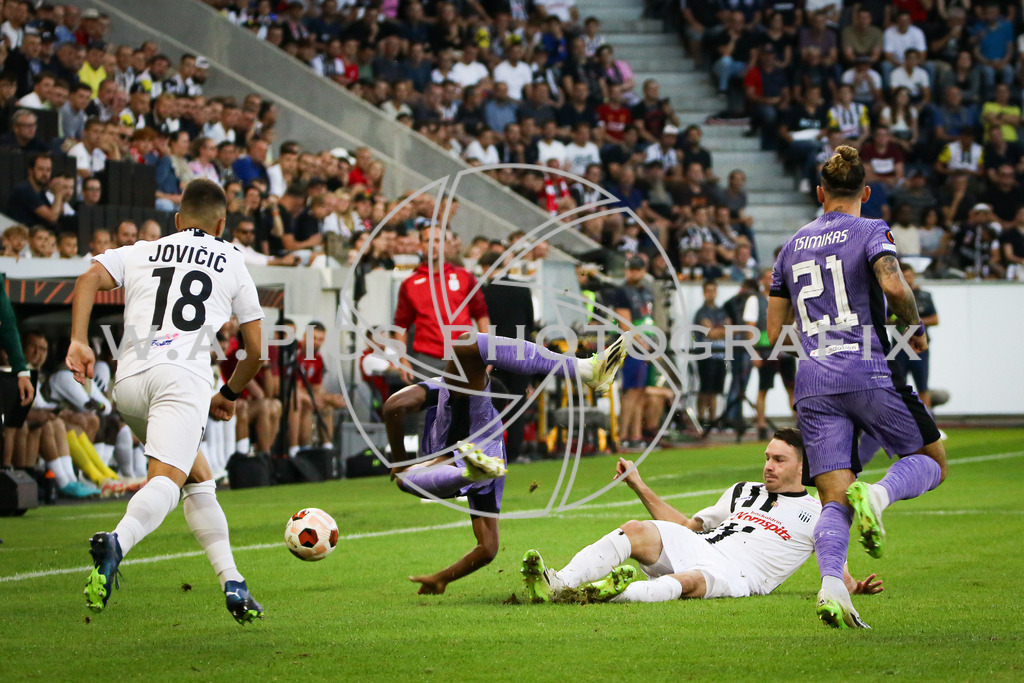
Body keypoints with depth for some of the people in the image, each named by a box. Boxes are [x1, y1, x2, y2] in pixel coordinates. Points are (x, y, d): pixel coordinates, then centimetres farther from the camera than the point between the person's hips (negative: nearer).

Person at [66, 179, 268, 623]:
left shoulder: (139, 253, 25)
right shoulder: (232, 263, 23)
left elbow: (90, 278, 4)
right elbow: (256, 349, 24)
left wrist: (78, 342, -4)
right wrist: (229, 395, 39)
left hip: (127, 381, 4)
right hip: (182, 376, -4)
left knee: (198, 478, 20)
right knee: (166, 479, -21)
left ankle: (232, 582, 14)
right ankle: (117, 543, -51)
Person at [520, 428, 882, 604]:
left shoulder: (816, 514, 17)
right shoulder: (743, 492, 31)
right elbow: (687, 525, 31)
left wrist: (854, 586, -9)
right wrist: (640, 487, 26)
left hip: (736, 574, -5)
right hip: (696, 547, 5)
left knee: (690, 580, -40)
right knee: (635, 531, -23)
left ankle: (617, 593, -66)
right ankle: (556, 584, -42)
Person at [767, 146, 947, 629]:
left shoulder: (793, 245, 18)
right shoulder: (870, 232, 3)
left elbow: (774, 331, 21)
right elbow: (893, 284, -17)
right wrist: (915, 328, -1)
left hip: (812, 381, 4)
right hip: (868, 373, -4)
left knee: (834, 502, 0)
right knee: (932, 460, 13)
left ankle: (831, 585, -25)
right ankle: (876, 496, -18)